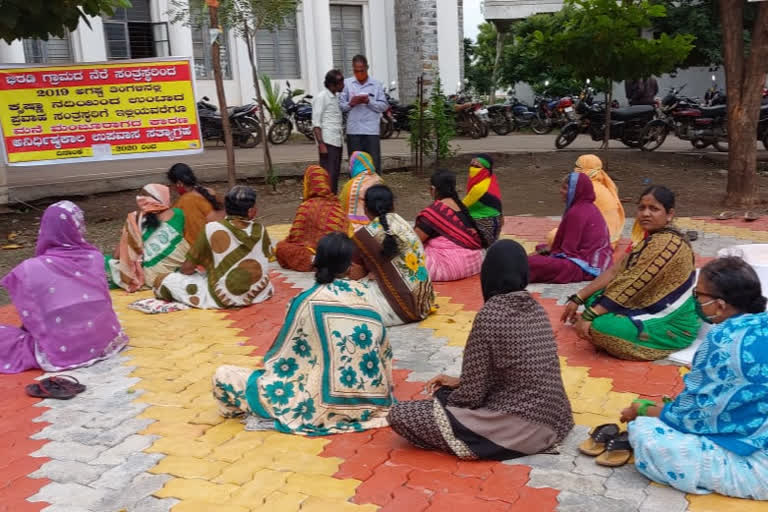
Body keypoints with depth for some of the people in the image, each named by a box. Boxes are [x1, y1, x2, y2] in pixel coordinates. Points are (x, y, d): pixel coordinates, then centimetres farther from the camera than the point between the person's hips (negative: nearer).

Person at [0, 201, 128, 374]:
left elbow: (31, 317, -2)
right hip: (104, 342, 3)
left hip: (60, 352, -3)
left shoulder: (30, 269, -10)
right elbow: (104, 301, 6)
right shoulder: (95, 257, -3)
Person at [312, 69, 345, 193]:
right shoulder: (321, 97, -8)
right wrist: (321, 144, -19)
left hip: (337, 142, 9)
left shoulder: (335, 97, 18)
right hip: (327, 142, -8)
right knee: (329, 175, -11)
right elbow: (316, 123, -13)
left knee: (335, 174, 10)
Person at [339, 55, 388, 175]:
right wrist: (350, 103, -12)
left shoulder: (376, 85, 7)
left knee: (374, 163, -1)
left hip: (372, 130, -1)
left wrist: (369, 102, -10)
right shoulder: (347, 83, 8)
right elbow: (340, 105, 7)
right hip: (353, 130, 1)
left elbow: (384, 106, 4)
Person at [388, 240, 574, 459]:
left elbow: (473, 394, -14)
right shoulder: (536, 308, 4)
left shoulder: (490, 314, -18)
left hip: (521, 428, -8)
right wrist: (457, 382, 17)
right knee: (451, 394, 29)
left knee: (399, 414, -9)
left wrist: (441, 396, 6)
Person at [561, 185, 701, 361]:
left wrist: (589, 316, -27)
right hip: (653, 309, 10)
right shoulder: (652, 237, 7)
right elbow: (616, 271, 5)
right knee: (594, 299, 8)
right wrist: (578, 299, 0)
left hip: (673, 325, -10)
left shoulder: (667, 243, -24)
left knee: (599, 327, -27)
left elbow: (632, 285, -28)